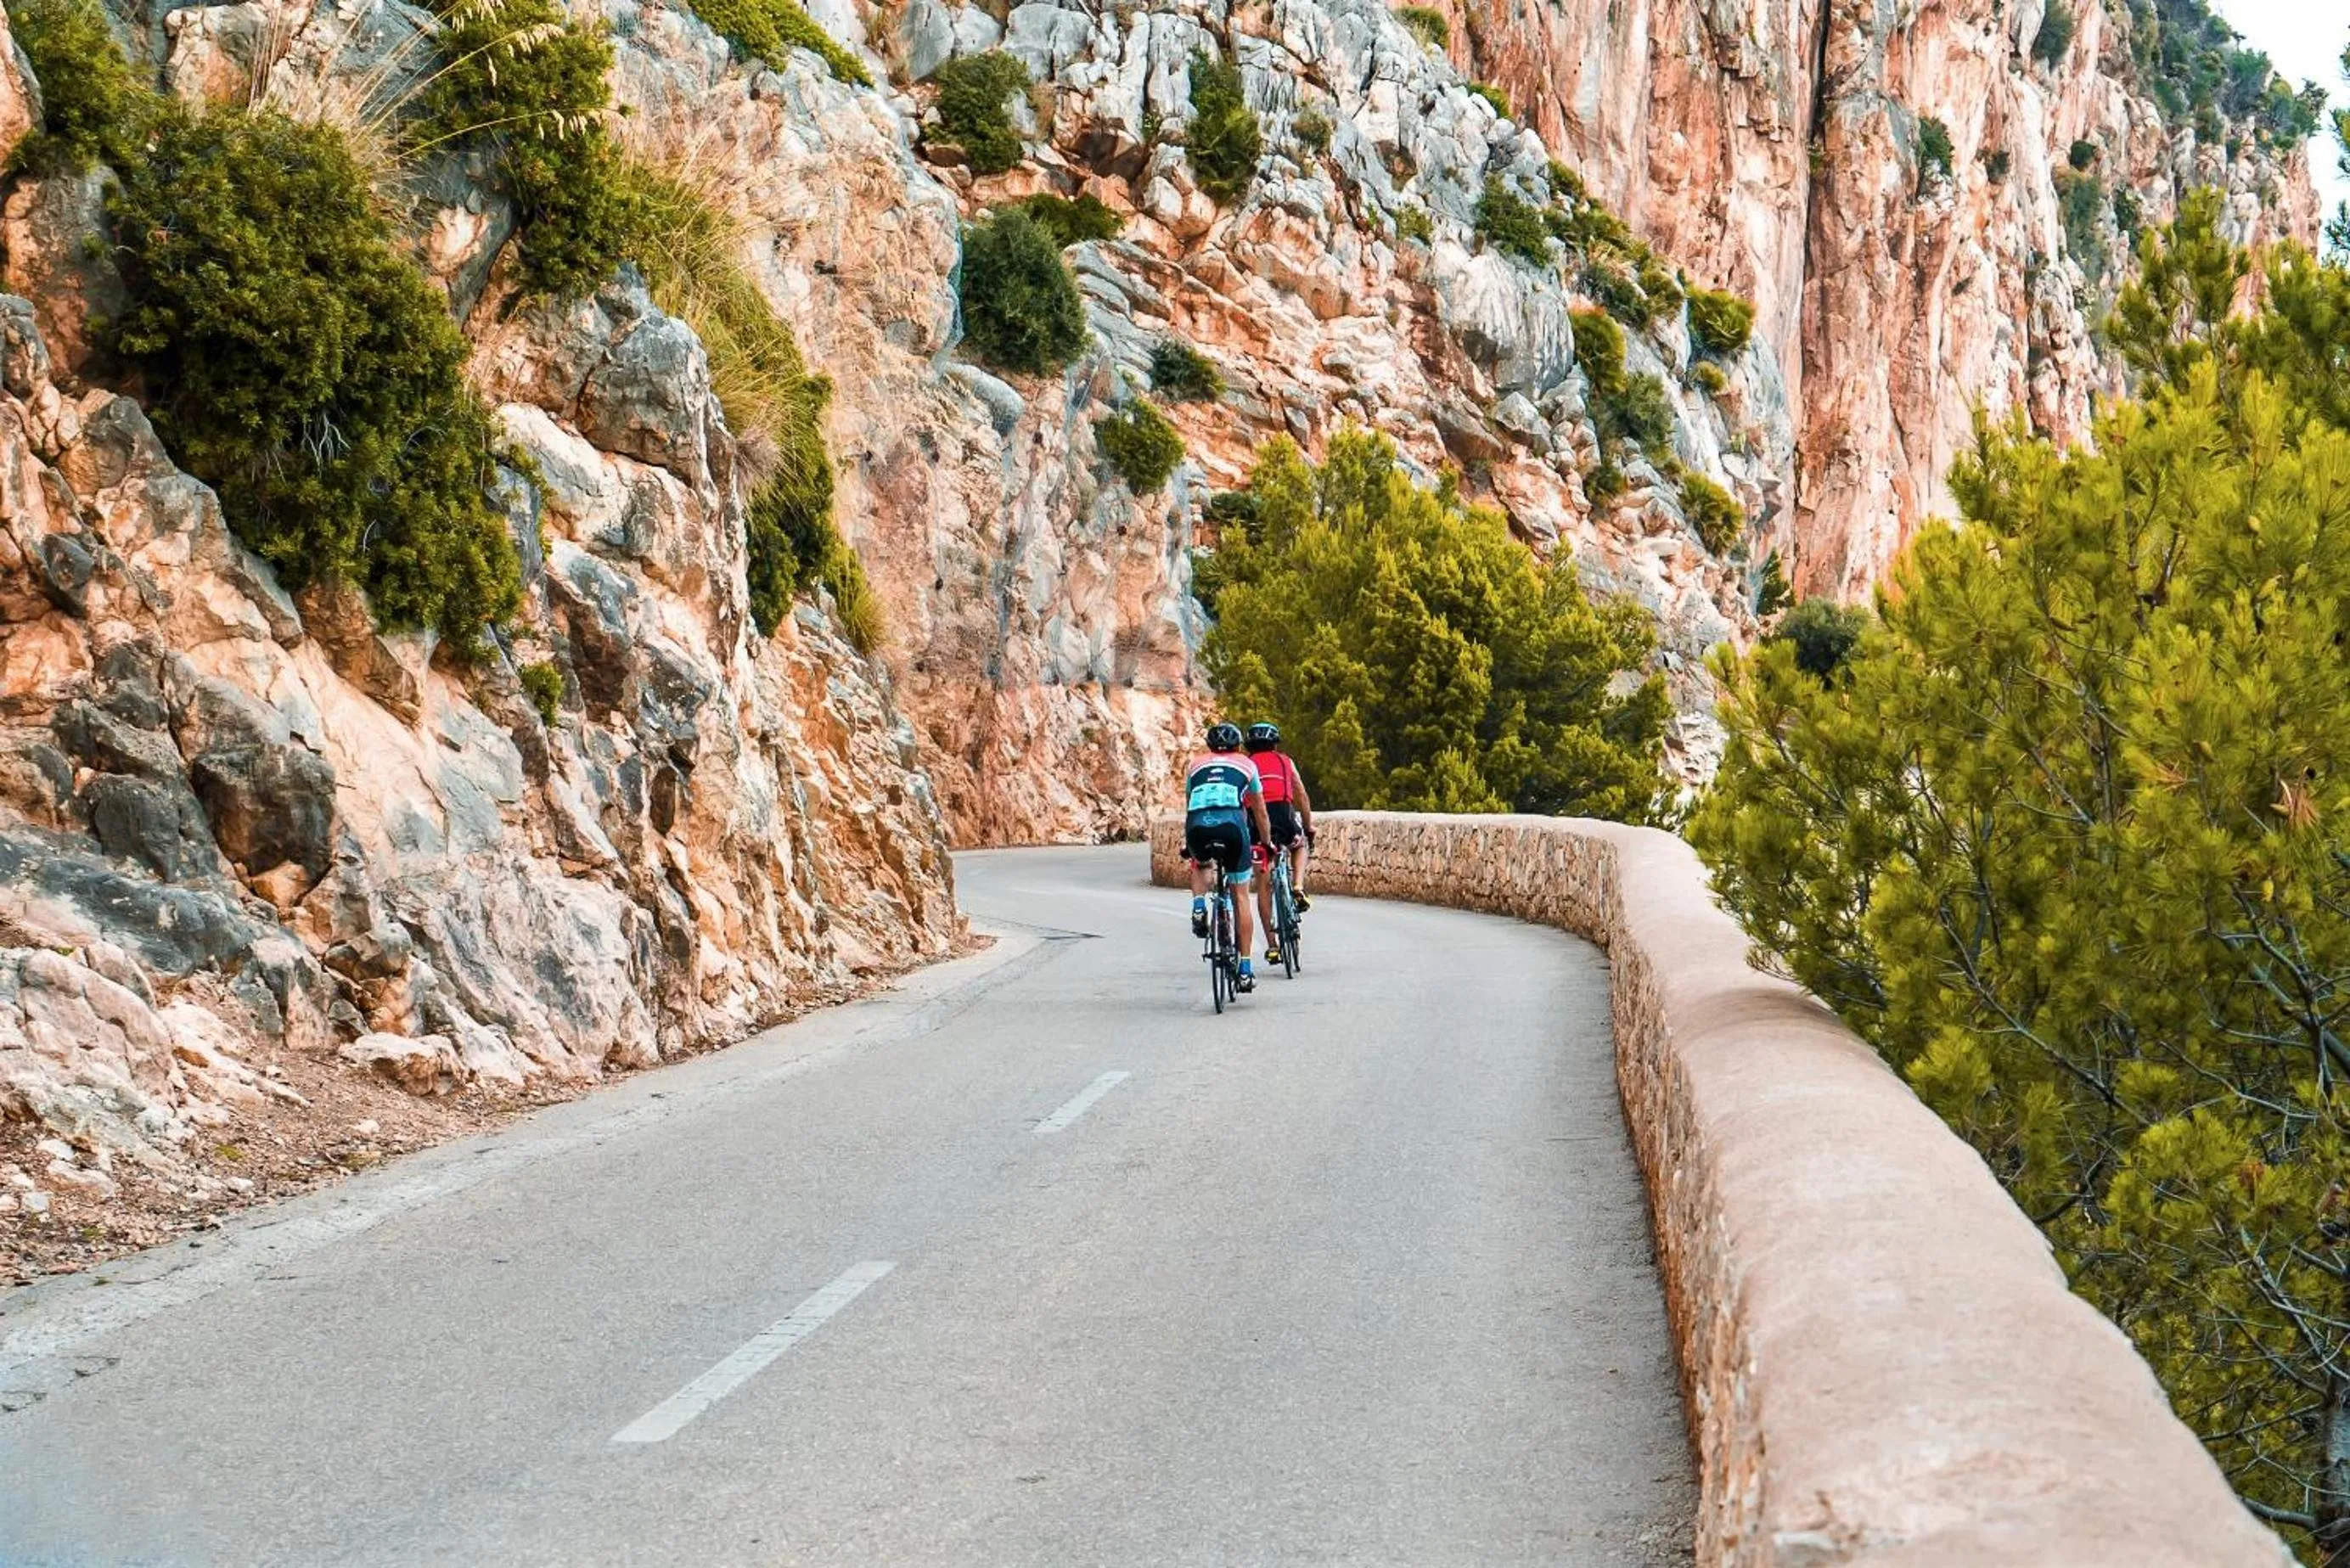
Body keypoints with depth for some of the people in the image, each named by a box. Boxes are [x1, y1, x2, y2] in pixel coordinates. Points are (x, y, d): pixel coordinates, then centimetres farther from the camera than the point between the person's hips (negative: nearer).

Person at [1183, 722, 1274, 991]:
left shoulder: (1196, 764, 30)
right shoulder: (1246, 764, 27)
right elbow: (1260, 812, 33)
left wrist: (1187, 845, 51)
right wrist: (1267, 843, 46)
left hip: (1198, 826, 1)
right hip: (1232, 823, -1)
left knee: (1199, 865, 38)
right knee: (1240, 896, 10)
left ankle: (1199, 908, 10)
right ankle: (1245, 971, 8)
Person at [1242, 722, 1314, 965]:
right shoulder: (1285, 761, 22)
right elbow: (1302, 796, 21)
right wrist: (1308, 826, 31)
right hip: (1284, 815, 0)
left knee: (1264, 884, 7)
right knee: (1299, 846, 36)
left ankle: (1272, 944, 4)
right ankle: (1298, 888, 9)